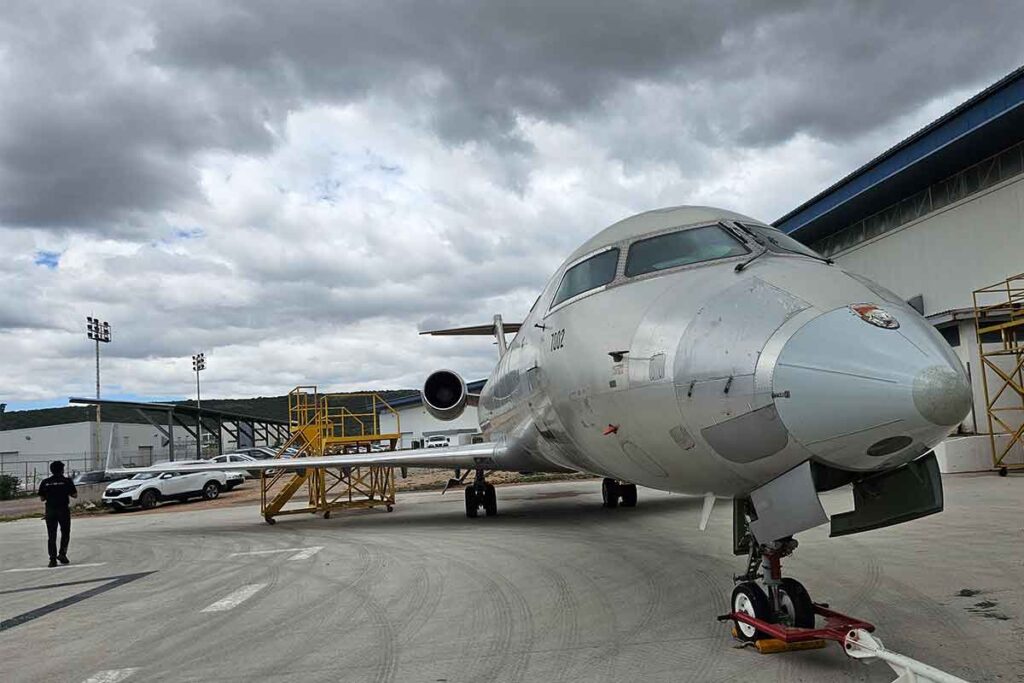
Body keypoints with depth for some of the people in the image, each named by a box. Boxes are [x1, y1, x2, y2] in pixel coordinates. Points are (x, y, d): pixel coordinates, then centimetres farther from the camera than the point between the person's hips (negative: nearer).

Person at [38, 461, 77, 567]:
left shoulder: (45, 482, 3)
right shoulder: (67, 481, -5)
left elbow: (42, 498, 5)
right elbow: (75, 495, -4)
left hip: (50, 511, 2)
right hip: (64, 510, -2)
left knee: (51, 536, 6)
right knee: (65, 533, 13)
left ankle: (53, 559, 2)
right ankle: (62, 553, 1)